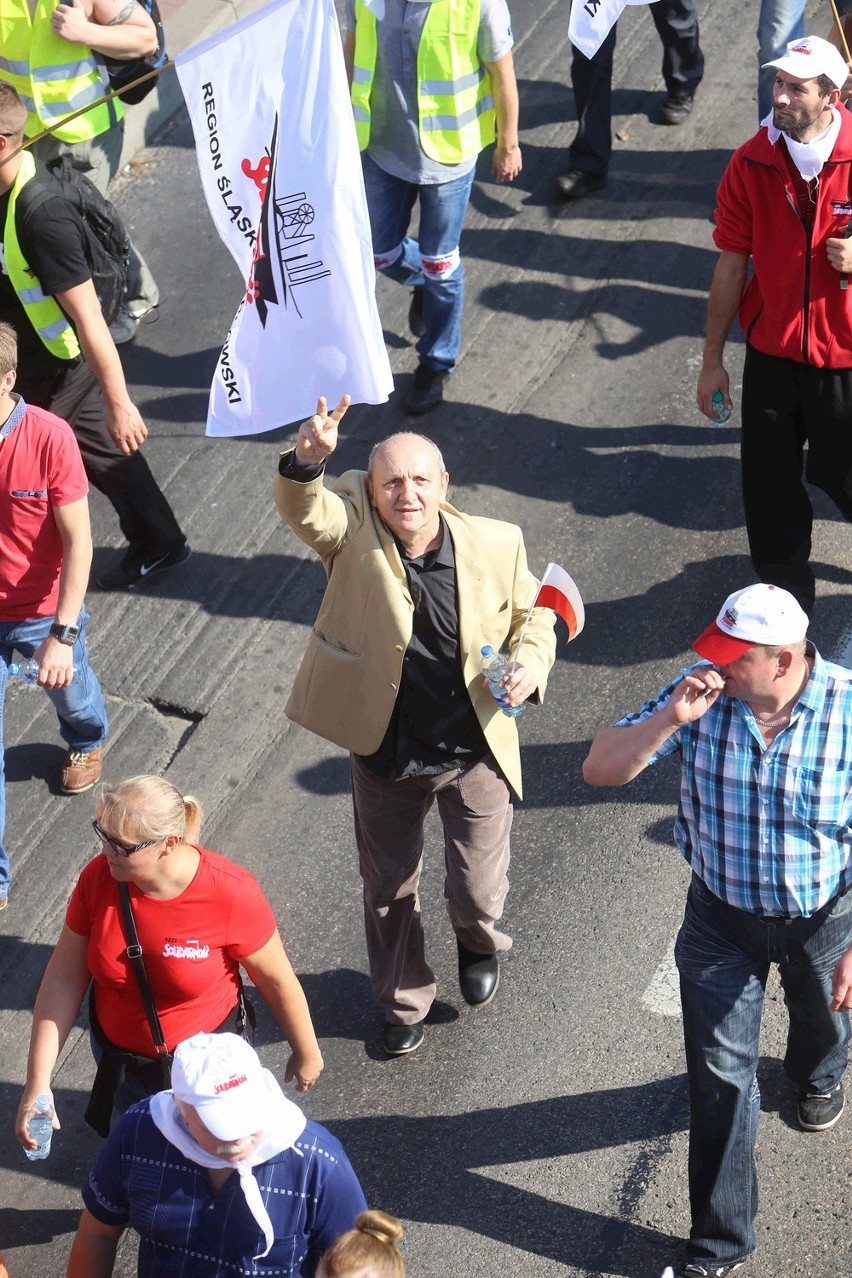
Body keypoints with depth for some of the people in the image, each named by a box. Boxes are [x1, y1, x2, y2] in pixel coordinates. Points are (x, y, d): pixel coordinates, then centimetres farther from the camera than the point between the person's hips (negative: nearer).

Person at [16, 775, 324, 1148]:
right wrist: (38, 1080, -19)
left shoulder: (230, 894, -31)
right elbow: (64, 979, -15)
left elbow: (277, 980, -16)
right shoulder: (98, 878, -22)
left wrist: (306, 1053, -2)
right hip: (118, 1058, 4)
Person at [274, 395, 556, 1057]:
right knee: (388, 891, 19)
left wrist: (532, 665, -15)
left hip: (476, 755, 0)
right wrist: (308, 458, -58)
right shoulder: (353, 529, -16)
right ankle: (403, 1002, 47)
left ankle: (480, 945, 50)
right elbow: (302, 507, -36)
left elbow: (534, 613, 5)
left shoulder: (497, 543, -11)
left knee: (479, 895, 10)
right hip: (386, 756, 1)